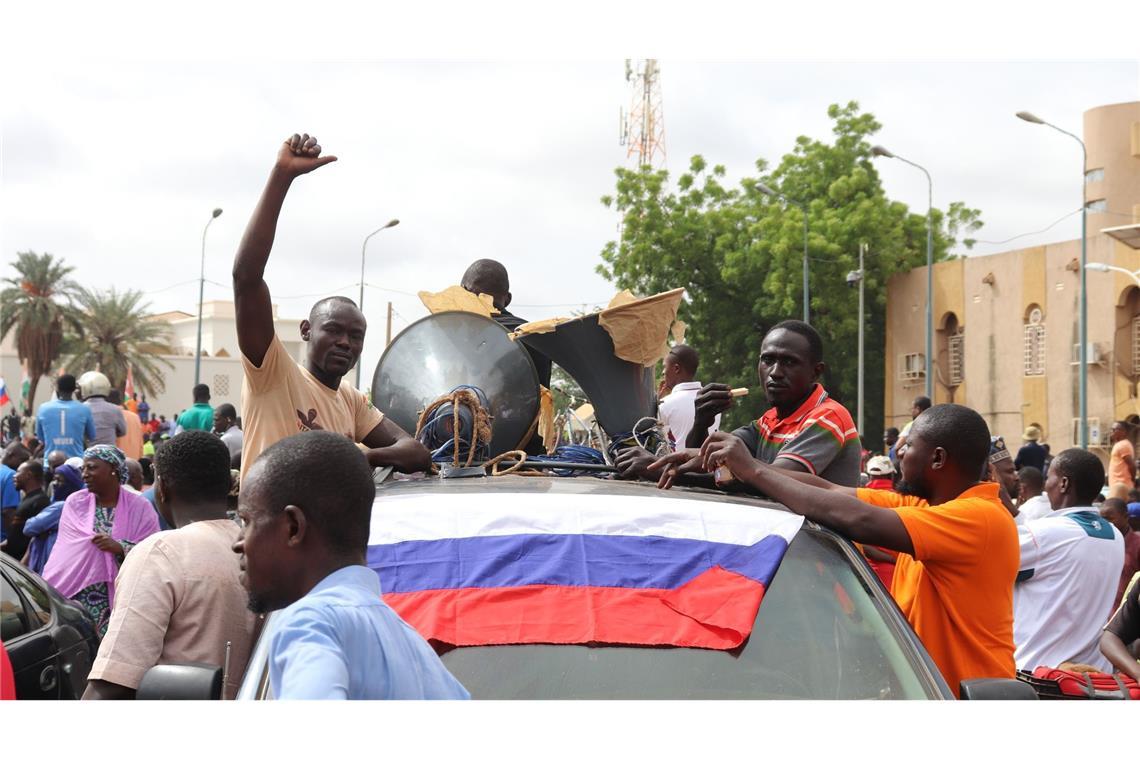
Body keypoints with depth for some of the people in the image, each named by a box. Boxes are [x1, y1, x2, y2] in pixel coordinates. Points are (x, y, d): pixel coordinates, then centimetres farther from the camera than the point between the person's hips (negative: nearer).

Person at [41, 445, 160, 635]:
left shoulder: (139, 507, 1)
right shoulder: (74, 503, 7)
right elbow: (66, 552, 1)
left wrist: (121, 548, -19)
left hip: (120, 602, -2)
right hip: (78, 599, 2)